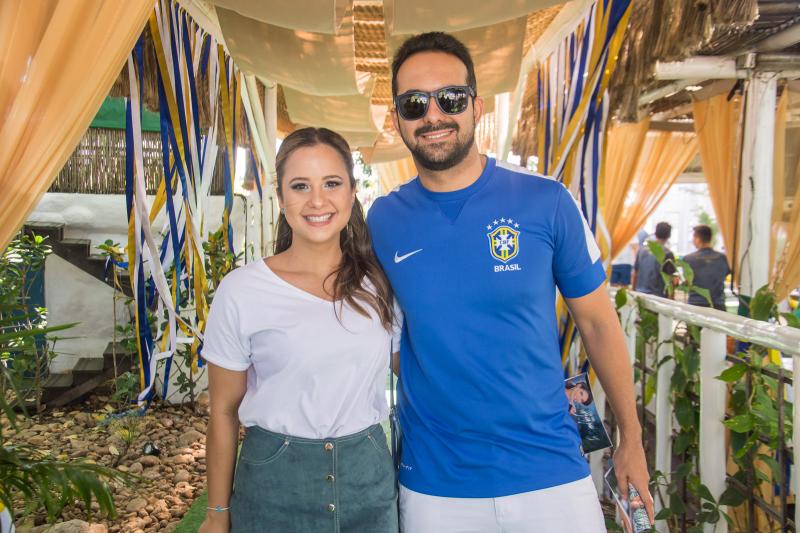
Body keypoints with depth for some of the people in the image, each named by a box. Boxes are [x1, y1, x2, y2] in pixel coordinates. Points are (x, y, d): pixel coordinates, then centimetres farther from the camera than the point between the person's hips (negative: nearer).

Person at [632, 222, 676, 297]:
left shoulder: (642, 249, 3)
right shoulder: (667, 253, -11)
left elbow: (635, 272, 10)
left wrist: (634, 290, 20)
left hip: (640, 294, 5)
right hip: (657, 296, -5)